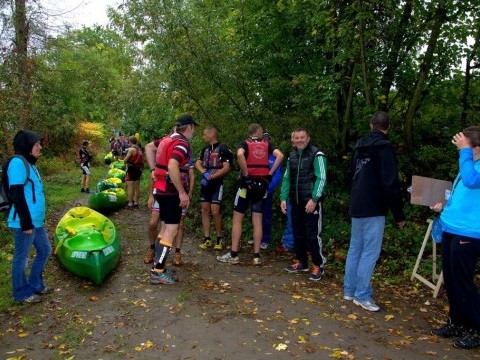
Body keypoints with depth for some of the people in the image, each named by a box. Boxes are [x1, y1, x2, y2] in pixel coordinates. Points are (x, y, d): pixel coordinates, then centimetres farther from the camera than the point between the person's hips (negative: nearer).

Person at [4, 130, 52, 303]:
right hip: (25, 222, -10)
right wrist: (26, 222, -20)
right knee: (22, 257, 5)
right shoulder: (17, 162, -16)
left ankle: (35, 284, 32)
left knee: (44, 250, 18)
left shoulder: (29, 163, 14)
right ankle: (22, 293, 20)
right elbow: (17, 195, -20)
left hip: (36, 220, 10)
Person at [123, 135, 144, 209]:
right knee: (137, 187, 11)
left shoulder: (131, 149, -14)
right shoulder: (139, 149, 10)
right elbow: (142, 160, 14)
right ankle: (136, 202, 18)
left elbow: (125, 160, -13)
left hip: (131, 168, -8)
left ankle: (130, 204, -3)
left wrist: (125, 160, 7)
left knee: (130, 187, -4)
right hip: (138, 169, 8)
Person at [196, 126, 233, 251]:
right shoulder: (205, 149, 14)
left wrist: (211, 177, -17)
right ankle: (207, 239, 12)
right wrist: (204, 173, -11)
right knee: (205, 209, 5)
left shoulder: (223, 149, -8)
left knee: (215, 211, -9)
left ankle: (219, 239, 7)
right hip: (205, 183, 7)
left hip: (217, 183, -6)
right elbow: (198, 163, 10)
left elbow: (226, 168, -15)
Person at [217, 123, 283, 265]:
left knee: (237, 219, 5)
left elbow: (239, 154, -23)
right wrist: (270, 173, -3)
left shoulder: (245, 143, -1)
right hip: (262, 184, 3)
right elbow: (280, 155, -7)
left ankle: (233, 255, 6)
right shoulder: (267, 145, 8)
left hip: (248, 183, -3)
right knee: (257, 221, 7)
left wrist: (245, 173, -15)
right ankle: (256, 256, 10)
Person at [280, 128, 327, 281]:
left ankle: (318, 265, 9)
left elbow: (321, 179, -12)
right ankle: (301, 262, 27)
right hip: (296, 201, 6)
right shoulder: (292, 156, 13)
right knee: (297, 233, 13)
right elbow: (286, 178, 15)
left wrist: (314, 199, -20)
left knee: (312, 234, -4)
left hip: (311, 201, -6)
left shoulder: (317, 155, -7)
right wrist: (284, 198, 6)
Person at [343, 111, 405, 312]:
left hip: (357, 207, 8)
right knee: (370, 252, -3)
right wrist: (398, 213, -11)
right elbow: (390, 183, -16)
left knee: (355, 249, 13)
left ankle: (350, 291, 20)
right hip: (373, 209, -8)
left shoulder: (360, 146, 13)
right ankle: (362, 296, 2)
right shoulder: (384, 147, -12)